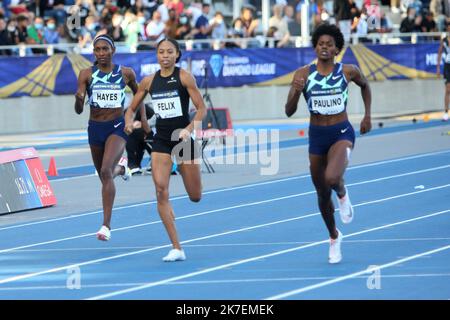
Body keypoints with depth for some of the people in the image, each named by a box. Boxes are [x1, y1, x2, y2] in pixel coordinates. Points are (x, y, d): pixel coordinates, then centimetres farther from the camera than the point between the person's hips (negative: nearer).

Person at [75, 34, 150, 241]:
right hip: (95, 128, 3)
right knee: (104, 175, 19)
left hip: (117, 127, -3)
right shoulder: (87, 74, -4)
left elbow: (138, 92, 19)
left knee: (106, 171, -24)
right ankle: (120, 168, 60)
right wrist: (78, 99, -30)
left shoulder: (126, 73, -3)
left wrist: (143, 117, 12)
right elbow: (78, 110, -8)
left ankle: (106, 225, -23)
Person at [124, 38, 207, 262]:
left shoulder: (184, 77, -6)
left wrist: (189, 129, -23)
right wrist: (129, 122, -10)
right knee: (161, 191, -16)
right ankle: (176, 249, -12)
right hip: (161, 140, 2)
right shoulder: (149, 82, 3)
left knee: (195, 197, 7)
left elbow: (202, 109, -8)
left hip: (183, 139, -2)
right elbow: (131, 109, 13)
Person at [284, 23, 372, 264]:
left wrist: (367, 115, 14)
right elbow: (289, 112, -6)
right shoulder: (303, 74, -6)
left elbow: (365, 85, 17)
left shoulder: (348, 71, -6)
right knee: (322, 194, 14)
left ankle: (342, 194, 6)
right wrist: (296, 92, -24)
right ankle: (334, 238, 38)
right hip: (317, 136, 2)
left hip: (342, 133, -2)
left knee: (331, 178, -32)